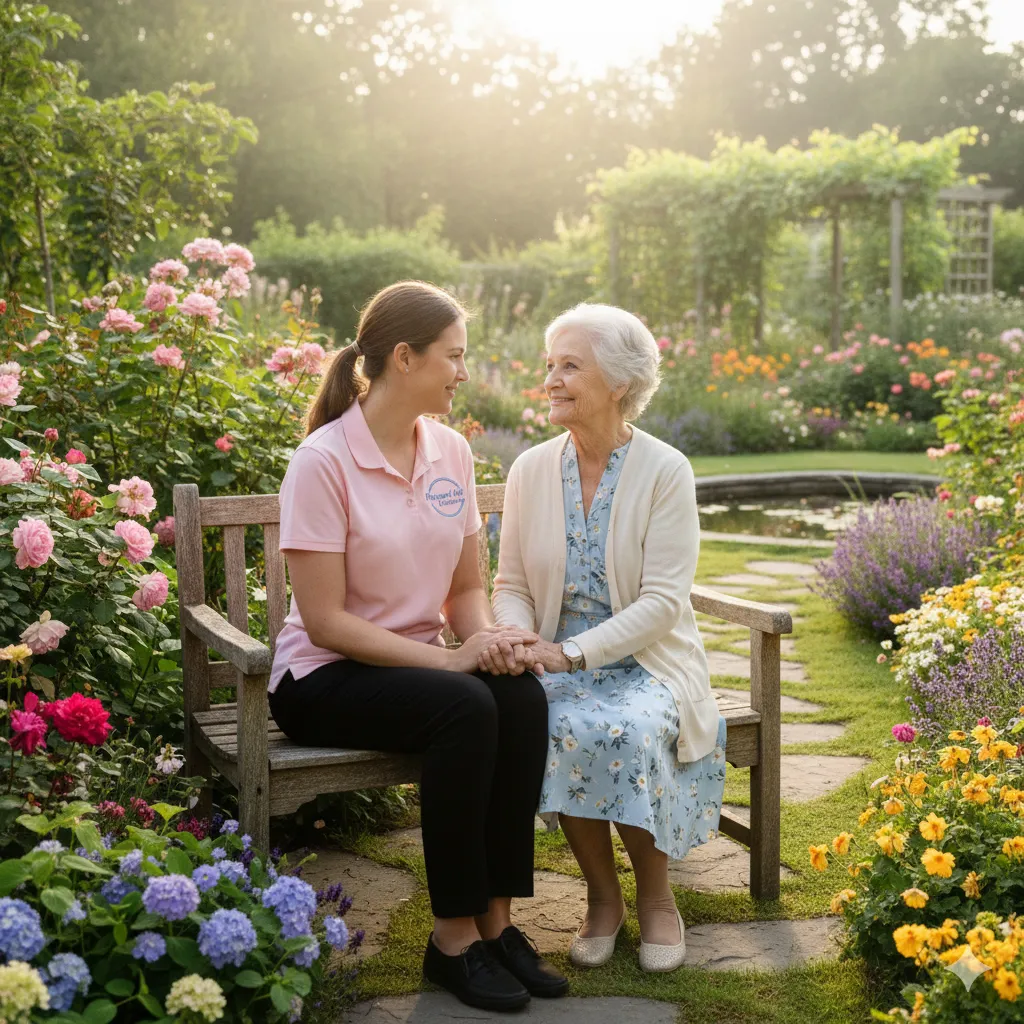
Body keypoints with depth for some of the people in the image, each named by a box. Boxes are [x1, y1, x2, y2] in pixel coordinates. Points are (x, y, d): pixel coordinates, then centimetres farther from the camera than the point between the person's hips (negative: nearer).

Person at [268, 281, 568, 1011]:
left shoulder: (451, 451, 3)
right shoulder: (324, 460, -16)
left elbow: (466, 587, 10)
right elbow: (324, 621, -18)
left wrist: (487, 636, -13)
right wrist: (450, 659, -23)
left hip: (418, 666, 6)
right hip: (324, 678, -6)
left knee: (522, 696, -24)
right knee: (464, 707, -32)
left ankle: (496, 921, -16)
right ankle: (454, 939, -19)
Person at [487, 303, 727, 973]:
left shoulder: (666, 471, -7)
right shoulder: (530, 470, 4)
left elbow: (662, 602, -13)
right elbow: (512, 585, 7)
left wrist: (572, 651, -24)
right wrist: (514, 638, -17)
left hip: (647, 660, -2)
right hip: (560, 662, 2)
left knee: (631, 733, -33)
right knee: (565, 730, -31)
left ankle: (656, 897, -5)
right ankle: (603, 898, -7)